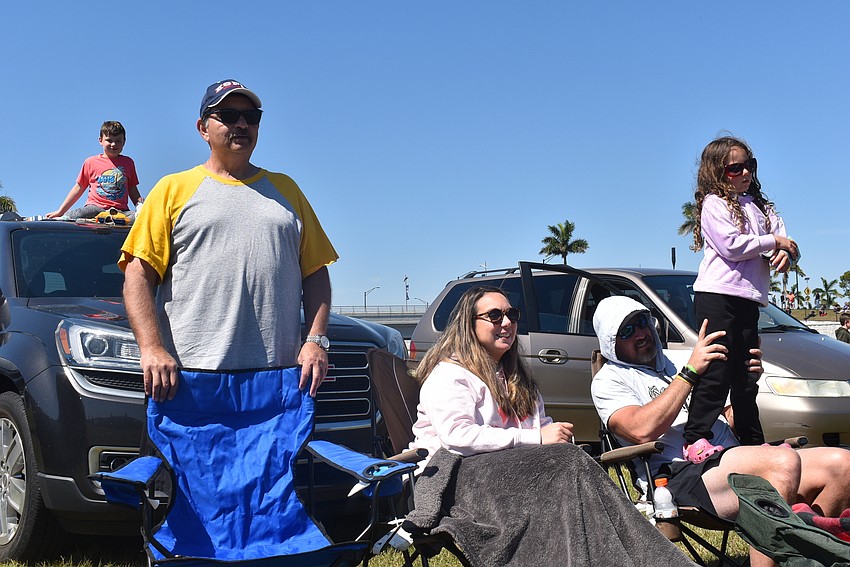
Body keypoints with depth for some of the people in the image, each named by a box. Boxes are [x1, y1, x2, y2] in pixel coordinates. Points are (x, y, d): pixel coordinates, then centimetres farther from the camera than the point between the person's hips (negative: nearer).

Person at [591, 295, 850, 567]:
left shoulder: (674, 364, 28)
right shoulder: (609, 380, 7)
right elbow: (643, 431, -14)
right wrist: (690, 372, -11)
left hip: (730, 459, 7)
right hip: (682, 475, -7)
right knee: (784, 461, -33)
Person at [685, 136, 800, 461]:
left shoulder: (762, 207, 21)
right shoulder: (714, 203, 0)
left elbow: (790, 247, 13)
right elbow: (732, 245, -14)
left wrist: (786, 254, -11)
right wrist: (774, 241, -3)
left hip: (749, 299, 7)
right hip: (718, 294, -7)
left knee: (746, 378, 11)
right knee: (718, 371, -12)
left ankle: (753, 442, 18)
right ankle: (696, 439, -12)